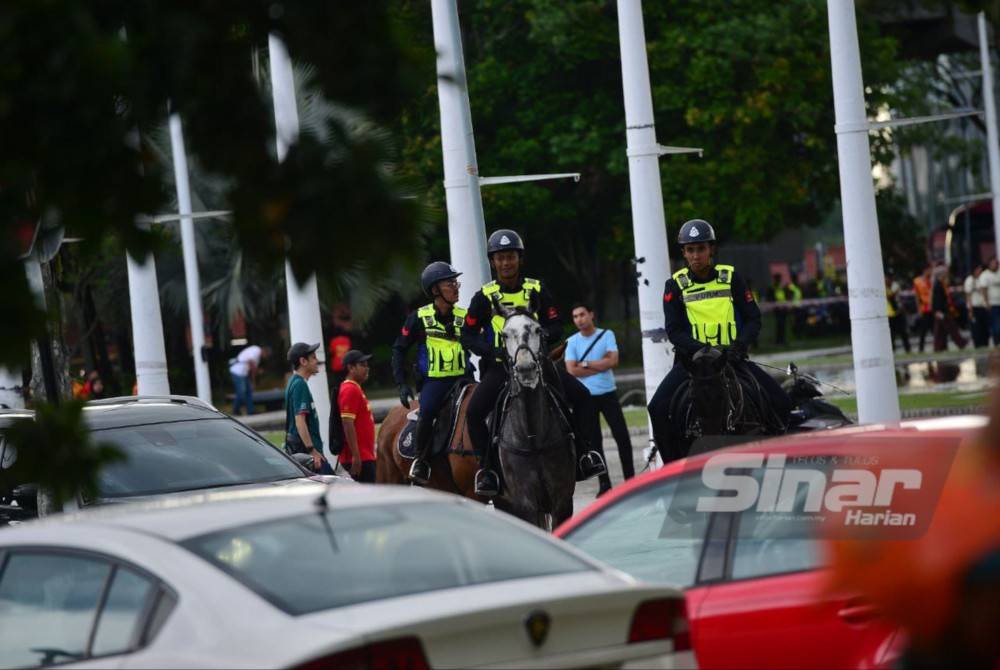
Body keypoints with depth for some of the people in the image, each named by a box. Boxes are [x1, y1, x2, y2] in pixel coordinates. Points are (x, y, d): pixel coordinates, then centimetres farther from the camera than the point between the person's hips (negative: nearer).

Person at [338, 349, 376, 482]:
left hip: (366, 456, 10)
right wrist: (356, 456, -24)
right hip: (358, 459, -10)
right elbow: (348, 425, -21)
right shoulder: (350, 390, -13)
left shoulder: (357, 389, 19)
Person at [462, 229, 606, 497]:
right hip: (499, 366, -2)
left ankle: (582, 452, 5)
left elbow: (556, 326, 4)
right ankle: (485, 466, -11)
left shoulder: (536, 290, 3)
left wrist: (542, 334, -19)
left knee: (581, 396, -11)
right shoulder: (484, 296, -1)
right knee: (474, 412, -25)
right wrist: (491, 350, -18)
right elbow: (468, 335, 0)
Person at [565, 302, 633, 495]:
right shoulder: (573, 342, 1)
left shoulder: (607, 335, 1)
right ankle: (604, 483, 7)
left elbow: (613, 361, -11)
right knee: (594, 441, 3)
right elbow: (572, 370, -10)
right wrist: (600, 366, -10)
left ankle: (630, 478, 7)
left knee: (622, 436, -1)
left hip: (608, 393, -1)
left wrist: (586, 365, -10)